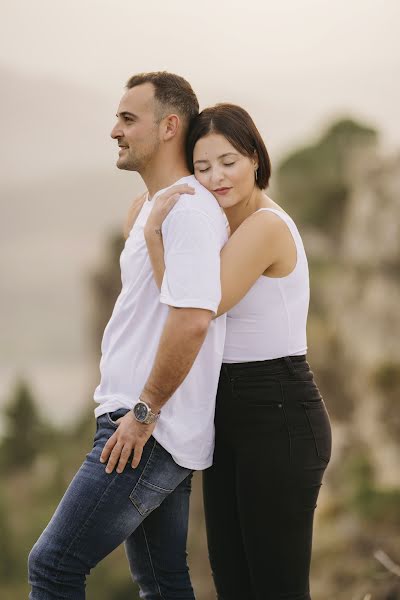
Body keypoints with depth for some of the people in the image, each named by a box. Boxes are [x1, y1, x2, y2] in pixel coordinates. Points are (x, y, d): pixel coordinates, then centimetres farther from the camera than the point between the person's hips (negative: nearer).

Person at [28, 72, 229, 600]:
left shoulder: (187, 210, -16)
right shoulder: (149, 208, 18)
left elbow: (192, 319, -27)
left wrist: (144, 412, -21)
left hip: (151, 432, -11)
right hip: (150, 428, 11)